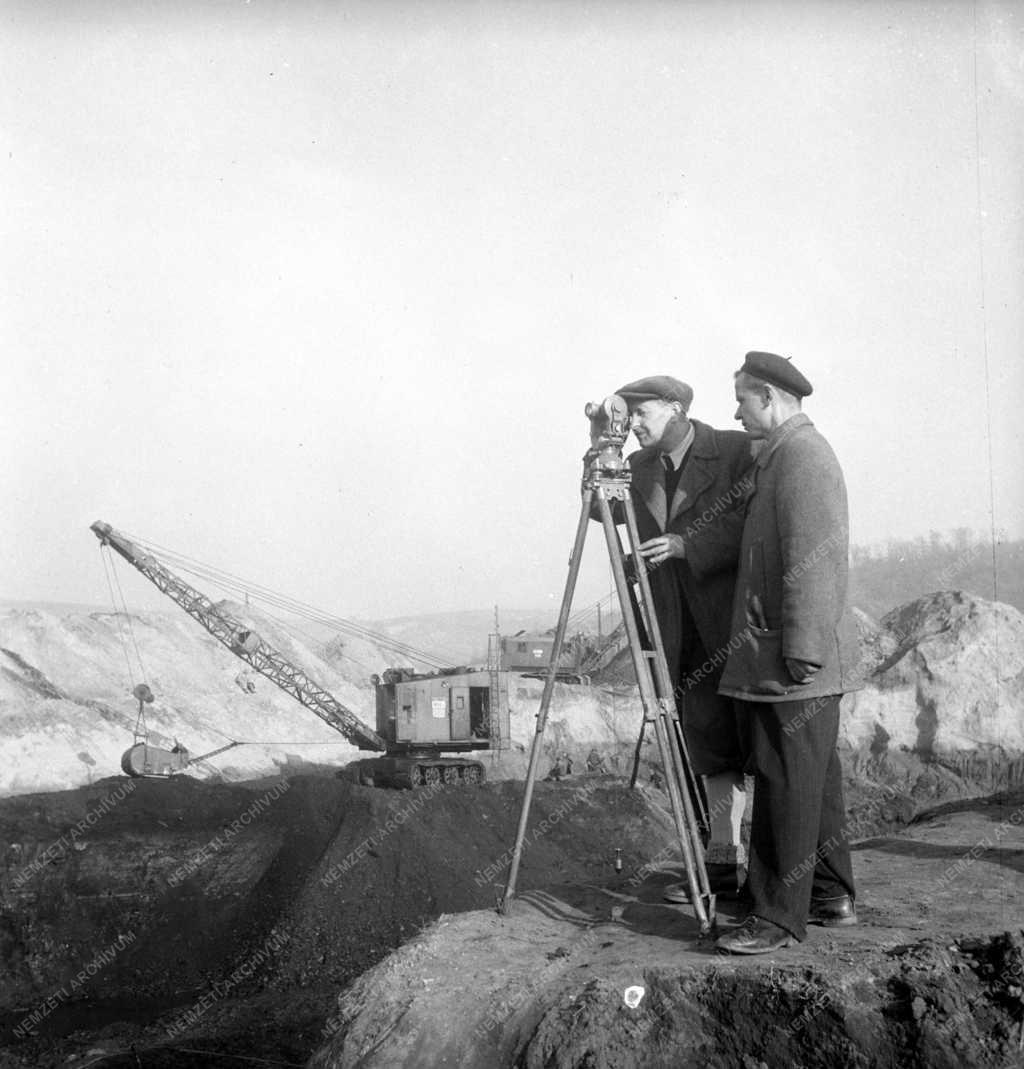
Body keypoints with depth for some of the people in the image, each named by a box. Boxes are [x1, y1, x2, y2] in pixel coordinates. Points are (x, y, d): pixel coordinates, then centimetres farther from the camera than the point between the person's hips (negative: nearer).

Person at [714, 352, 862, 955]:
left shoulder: (802, 454, -12)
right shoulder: (786, 455, 19)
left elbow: (812, 557, -21)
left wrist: (801, 648, -23)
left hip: (797, 661, -11)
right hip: (788, 656, 11)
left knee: (787, 782, -7)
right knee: (814, 777, 15)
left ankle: (779, 918, -1)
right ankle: (832, 897, 24)